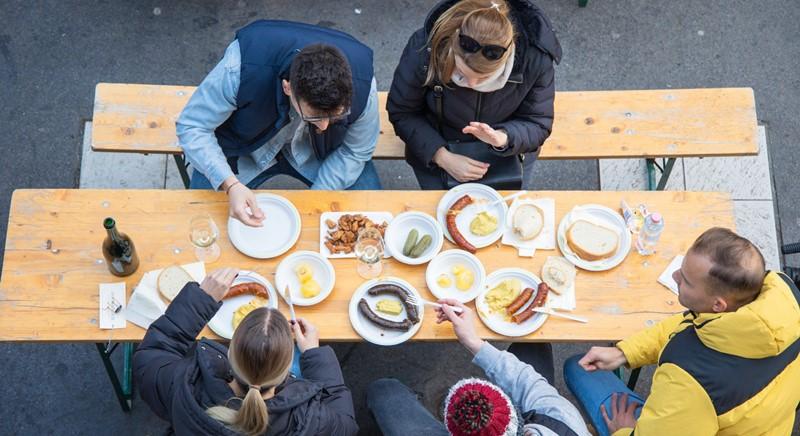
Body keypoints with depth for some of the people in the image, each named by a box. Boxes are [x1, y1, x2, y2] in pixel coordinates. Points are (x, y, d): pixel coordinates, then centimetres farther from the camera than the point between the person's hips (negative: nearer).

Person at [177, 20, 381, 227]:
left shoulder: (362, 86, -33)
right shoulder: (241, 69, -39)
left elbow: (355, 152, -15)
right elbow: (191, 127, -26)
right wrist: (230, 185, -41)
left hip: (319, 150, 1)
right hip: (249, 144, -1)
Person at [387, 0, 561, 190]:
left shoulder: (536, 58, -29)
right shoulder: (424, 49, -31)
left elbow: (538, 123, -16)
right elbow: (401, 113, -16)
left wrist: (503, 138, -39)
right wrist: (443, 157, -26)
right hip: (438, 149, 0)